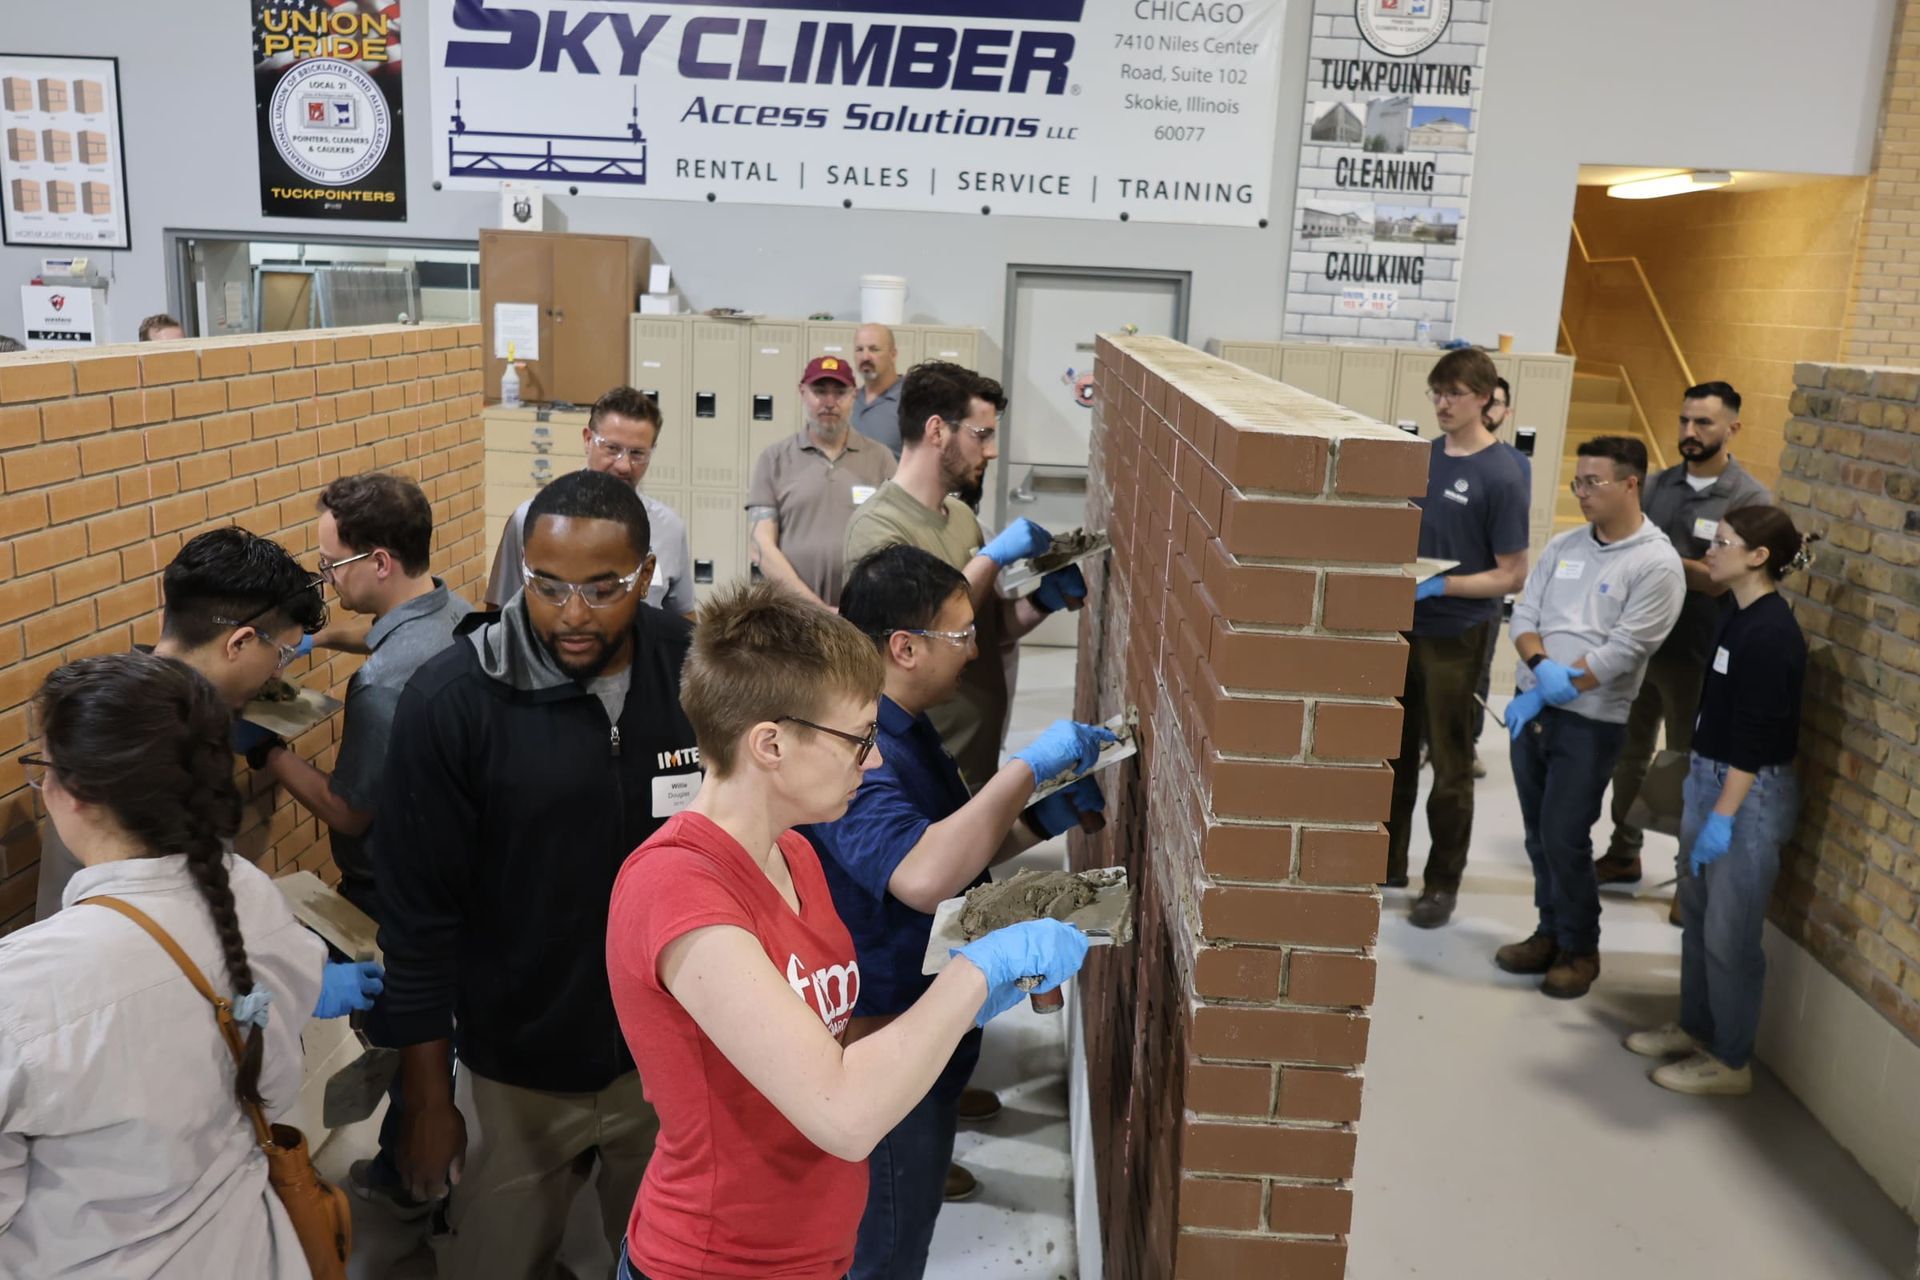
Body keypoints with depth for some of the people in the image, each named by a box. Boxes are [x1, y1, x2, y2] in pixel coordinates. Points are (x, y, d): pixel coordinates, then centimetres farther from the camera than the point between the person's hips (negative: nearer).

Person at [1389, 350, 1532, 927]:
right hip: (1402, 626, 6)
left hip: (1454, 637, -6)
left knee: (1449, 765, 6)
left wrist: (1440, 585, -23)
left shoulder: (1502, 475, -13)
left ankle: (1442, 883, 20)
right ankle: (1387, 864, 30)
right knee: (1393, 752, 15)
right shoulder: (1424, 456, 4)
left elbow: (1512, 575, -13)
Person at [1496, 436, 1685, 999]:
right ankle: (1550, 932, 30)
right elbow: (1524, 614, 4)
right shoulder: (1563, 545, 7)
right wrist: (1540, 666, -17)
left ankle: (1580, 949, 18)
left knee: (1565, 839, -2)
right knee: (1539, 835, 13)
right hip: (1531, 709, 6)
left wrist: (1547, 695, -17)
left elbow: (1621, 651, -17)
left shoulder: (1657, 565, -12)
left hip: (1590, 722, -5)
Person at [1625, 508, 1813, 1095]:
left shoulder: (1773, 633, -20)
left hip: (1750, 794, -9)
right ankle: (1696, 1028, 33)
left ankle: (1731, 1062, 16)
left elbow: (1756, 738, -21)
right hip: (1710, 780, 9)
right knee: (1696, 917, 18)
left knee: (1729, 933, 2)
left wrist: (1723, 816, -20)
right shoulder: (1738, 616, 7)